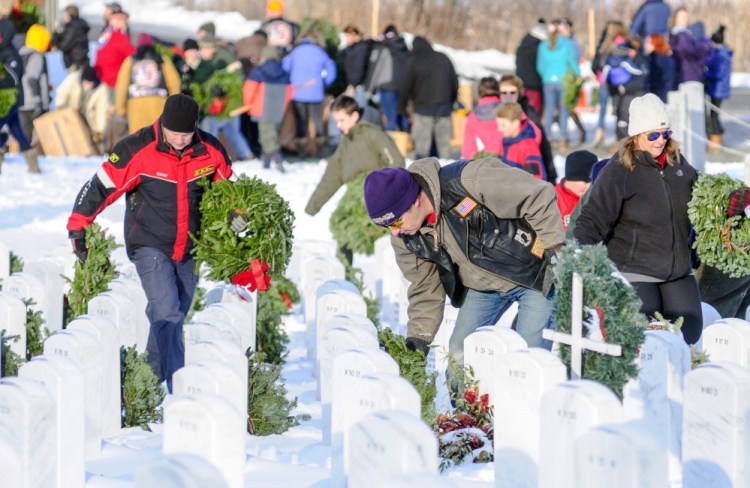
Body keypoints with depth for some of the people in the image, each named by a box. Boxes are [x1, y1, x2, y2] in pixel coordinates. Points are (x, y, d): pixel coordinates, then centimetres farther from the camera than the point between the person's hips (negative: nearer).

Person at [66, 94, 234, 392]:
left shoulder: (211, 151, -7)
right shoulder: (137, 150, -18)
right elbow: (100, 187, -14)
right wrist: (78, 229, -15)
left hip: (189, 251, 5)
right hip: (150, 247, -4)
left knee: (174, 317, 14)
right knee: (167, 314, -18)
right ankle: (178, 389, -20)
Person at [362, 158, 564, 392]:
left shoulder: (468, 182, -33)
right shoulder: (405, 236, -9)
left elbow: (539, 197, -26)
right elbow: (425, 289, 2)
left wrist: (553, 250, -22)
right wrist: (418, 338, -7)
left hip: (534, 274, -6)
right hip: (483, 285, 6)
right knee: (459, 357, 0)